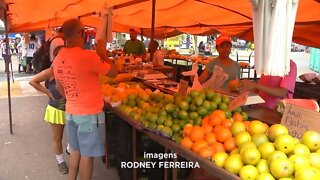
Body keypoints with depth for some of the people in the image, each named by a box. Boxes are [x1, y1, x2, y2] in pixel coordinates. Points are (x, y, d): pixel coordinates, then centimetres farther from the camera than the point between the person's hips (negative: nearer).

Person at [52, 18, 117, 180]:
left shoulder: (58, 59, 1)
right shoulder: (87, 56, -22)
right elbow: (113, 72, -11)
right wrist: (102, 53, 1)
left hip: (71, 112, 7)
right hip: (90, 114, -7)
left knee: (76, 150, 22)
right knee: (87, 155, 7)